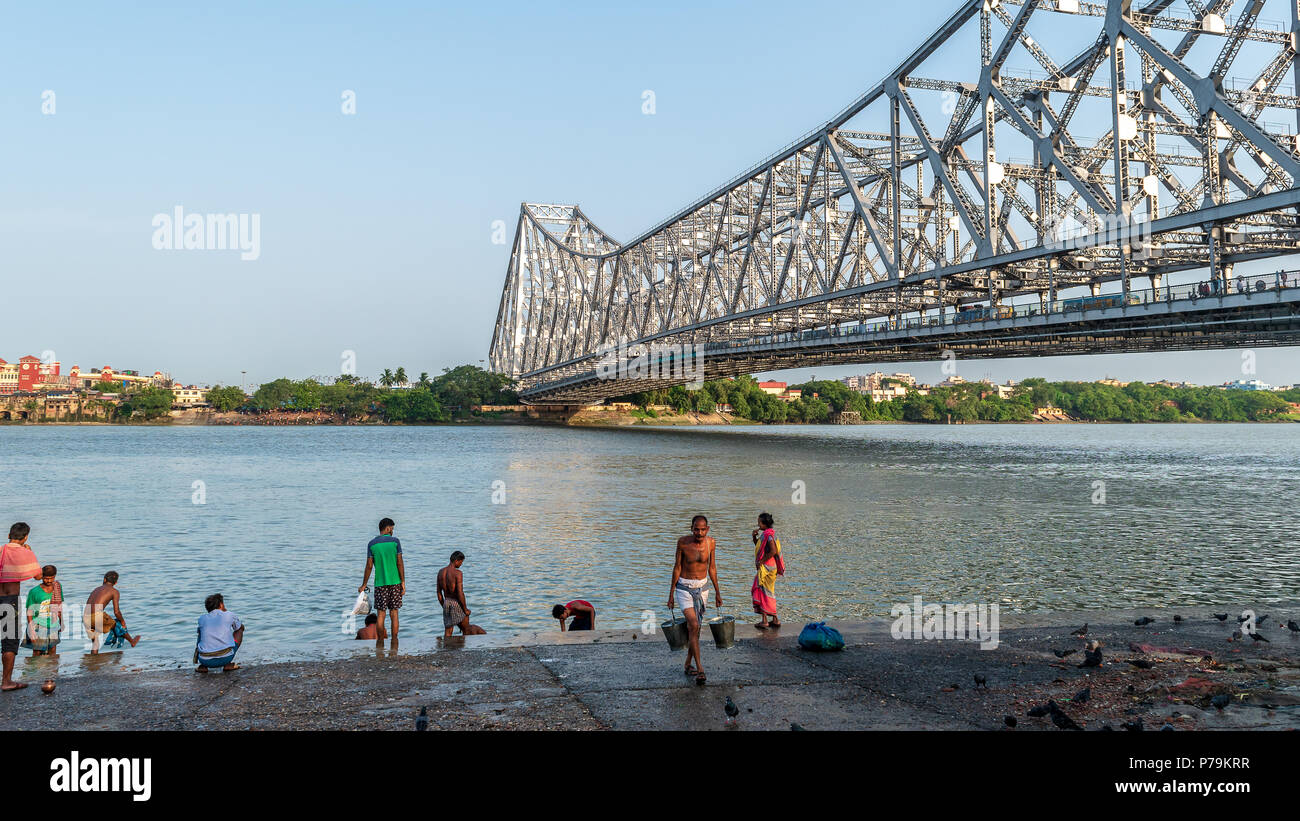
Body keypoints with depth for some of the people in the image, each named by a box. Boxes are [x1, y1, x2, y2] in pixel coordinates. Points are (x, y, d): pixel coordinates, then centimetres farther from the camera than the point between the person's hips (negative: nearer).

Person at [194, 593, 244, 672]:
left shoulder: (202, 618, 14)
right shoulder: (229, 615, 9)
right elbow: (241, 627, 32)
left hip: (206, 661, 3)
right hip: (226, 658, -3)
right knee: (239, 630, 24)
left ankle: (203, 666, 12)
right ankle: (228, 664, 10)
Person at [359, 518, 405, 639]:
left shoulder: (372, 544, 2)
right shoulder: (395, 541, -1)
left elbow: (369, 566, 0)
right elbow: (400, 563, -5)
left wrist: (364, 585, 8)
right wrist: (403, 582, -2)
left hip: (380, 583, 0)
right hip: (395, 582, 0)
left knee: (381, 614, 4)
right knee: (394, 613, 6)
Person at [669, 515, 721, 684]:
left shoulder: (710, 542, -3)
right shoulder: (683, 542, -13)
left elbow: (712, 568, 8)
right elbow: (677, 567, -5)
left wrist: (717, 592, 12)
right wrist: (671, 594, -3)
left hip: (702, 588, 4)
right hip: (684, 589, -4)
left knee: (694, 627, 10)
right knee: (693, 625, -18)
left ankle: (688, 664, 27)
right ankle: (700, 669, -20)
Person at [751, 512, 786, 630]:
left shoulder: (768, 534, -18)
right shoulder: (765, 534, 13)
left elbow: (773, 551, -27)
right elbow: (757, 545, 26)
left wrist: (762, 561, -19)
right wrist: (755, 536, 8)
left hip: (766, 567, -10)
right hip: (767, 567, 10)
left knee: (762, 592, -4)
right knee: (769, 593, 15)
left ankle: (764, 621, -2)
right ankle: (775, 620, 19)